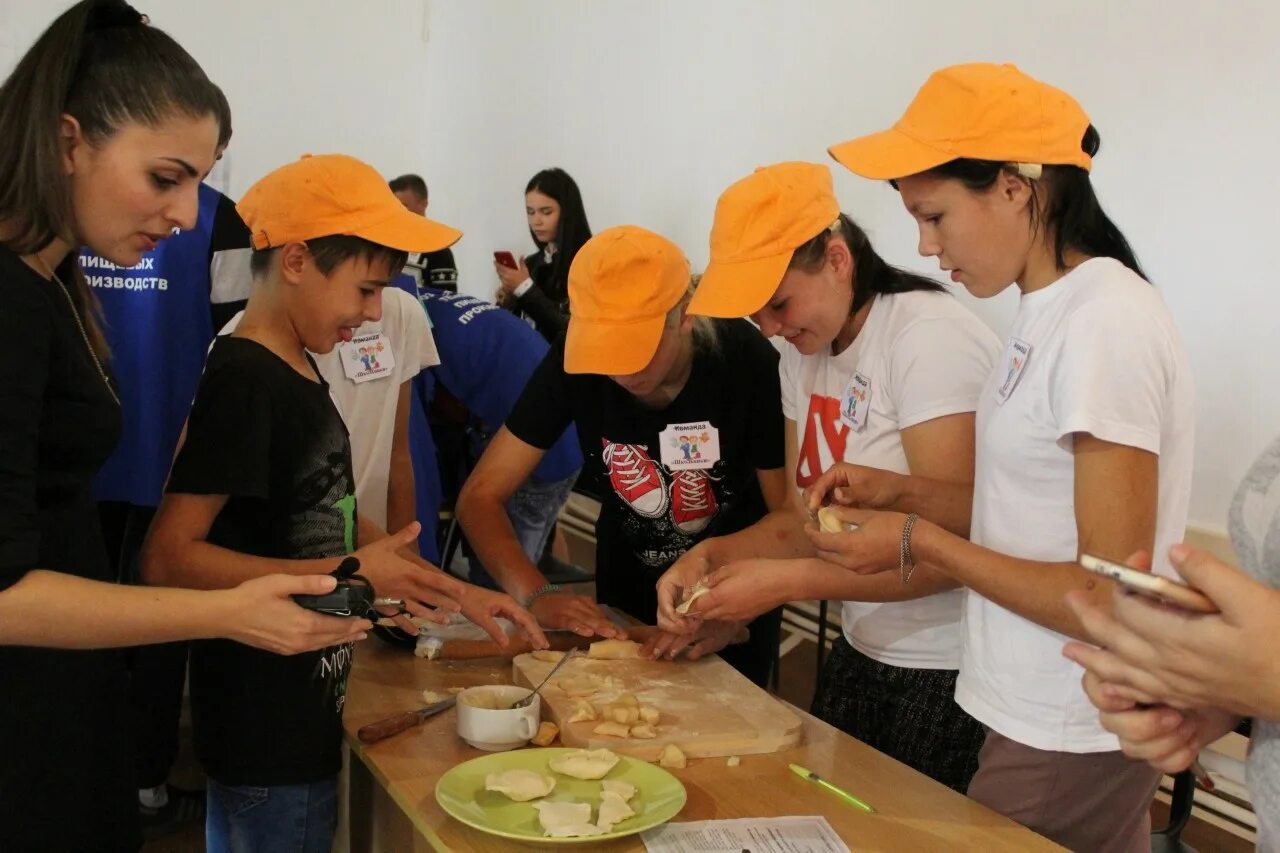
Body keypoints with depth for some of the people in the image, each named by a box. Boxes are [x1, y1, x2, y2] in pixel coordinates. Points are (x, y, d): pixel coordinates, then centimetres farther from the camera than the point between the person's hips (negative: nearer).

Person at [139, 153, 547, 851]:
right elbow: (168, 559, -23)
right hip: (265, 739, -9)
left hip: (306, 719, 9)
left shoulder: (300, 372, 9)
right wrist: (346, 576, -24)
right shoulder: (242, 381, -19)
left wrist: (459, 595, 10)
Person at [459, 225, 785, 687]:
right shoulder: (574, 361, -23)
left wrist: (730, 617, -37)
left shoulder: (748, 361, -29)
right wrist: (537, 594, -36)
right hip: (625, 601, 2)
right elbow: (481, 495, -20)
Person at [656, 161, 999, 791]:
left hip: (950, 673, -7)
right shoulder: (803, 354, 4)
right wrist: (709, 555, -11)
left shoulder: (930, 339, -20)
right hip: (860, 653, 7)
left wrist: (784, 582, -25)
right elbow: (802, 519, 7)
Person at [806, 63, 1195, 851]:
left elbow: (1112, 600, -22)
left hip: (1069, 742, -8)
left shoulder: (1107, 322, -21)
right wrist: (902, 492, 2)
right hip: (1042, 715, 8)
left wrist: (921, 543, -16)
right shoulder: (1054, 311, 6)